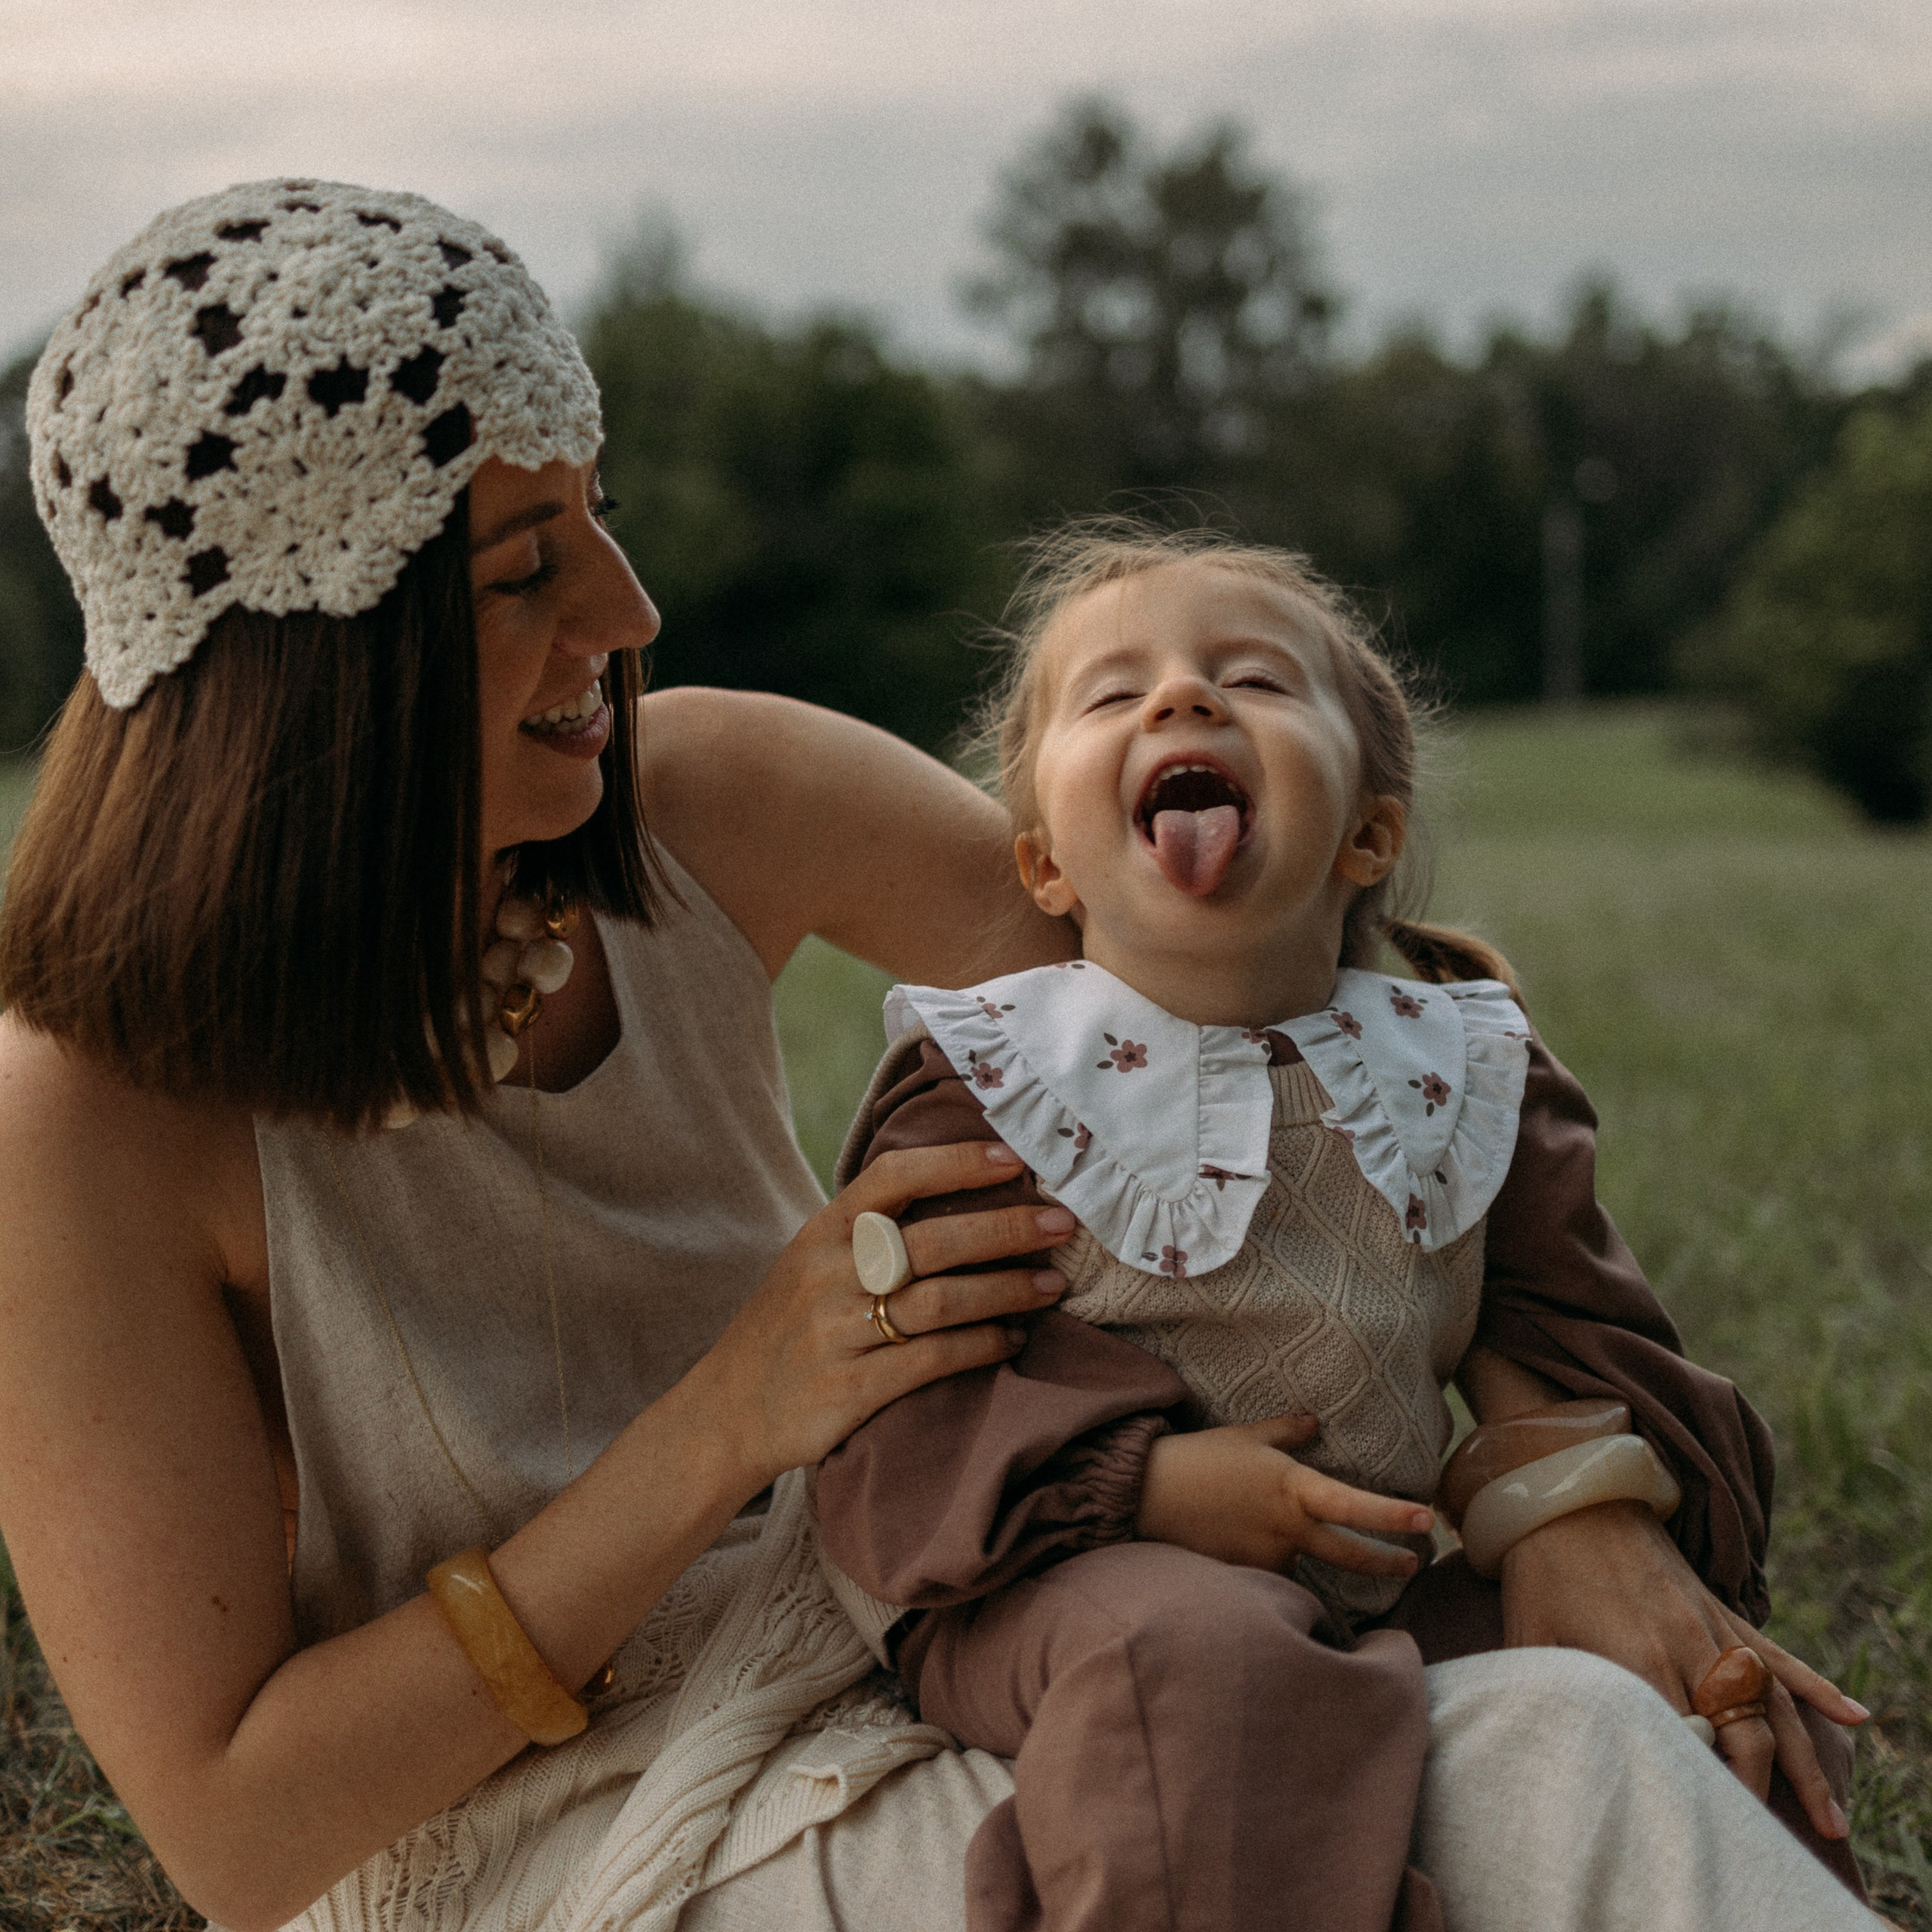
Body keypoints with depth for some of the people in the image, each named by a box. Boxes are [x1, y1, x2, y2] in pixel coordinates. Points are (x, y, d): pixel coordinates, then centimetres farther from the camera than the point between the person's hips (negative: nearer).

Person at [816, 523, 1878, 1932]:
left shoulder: (1463, 1073, 9)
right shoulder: (983, 1078, -3)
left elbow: (1569, 1343, 14)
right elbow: (889, 1393, -8)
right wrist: (1150, 1484, -22)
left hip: (1395, 1580, 5)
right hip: (1080, 1573, -4)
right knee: (1200, 1655, -36)